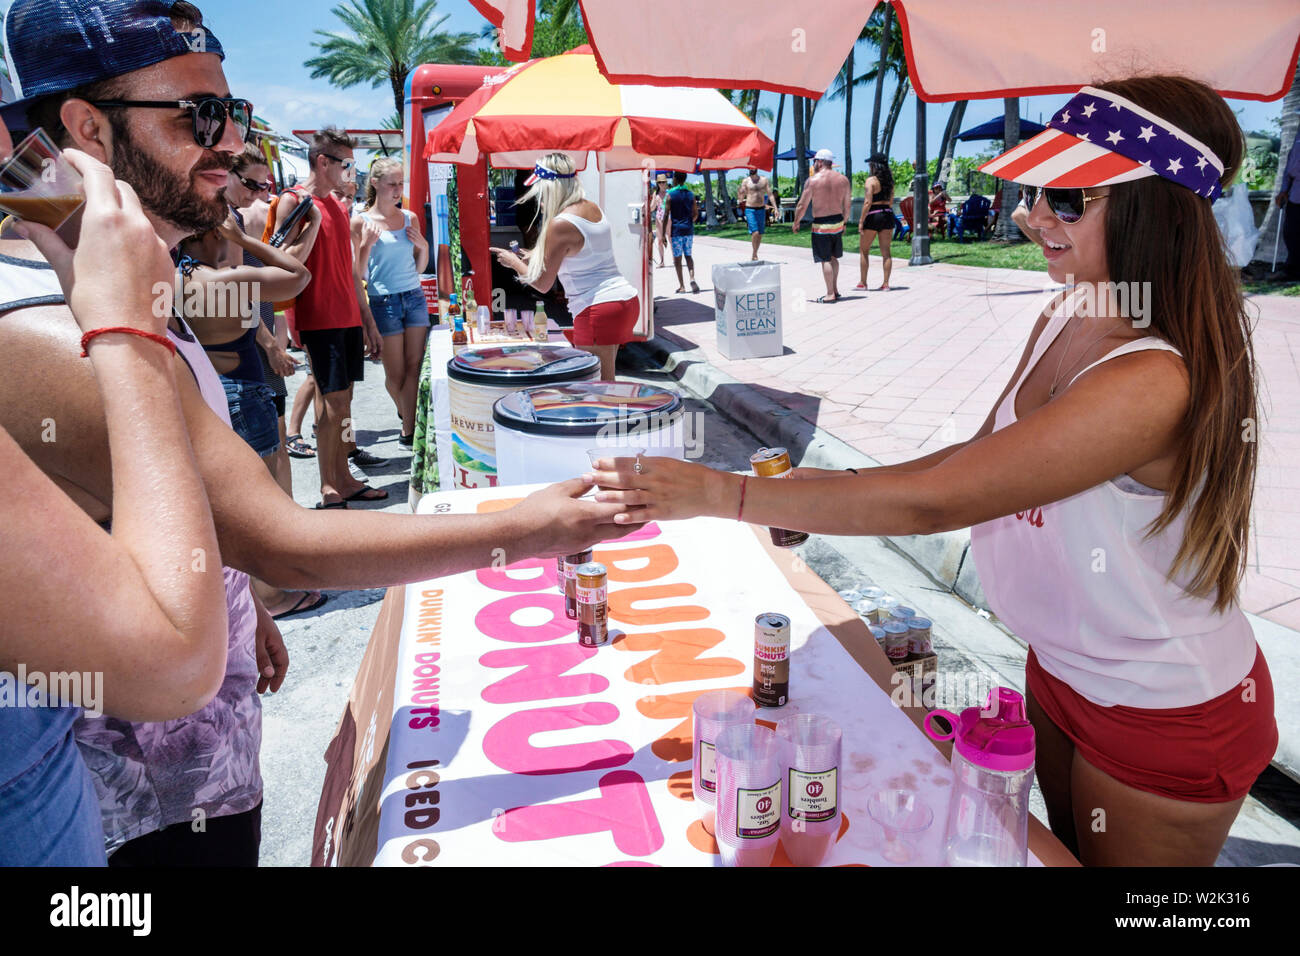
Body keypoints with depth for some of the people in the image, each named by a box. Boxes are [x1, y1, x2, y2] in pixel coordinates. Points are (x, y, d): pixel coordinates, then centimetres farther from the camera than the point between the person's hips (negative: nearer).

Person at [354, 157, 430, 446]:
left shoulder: (410, 218, 9)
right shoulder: (361, 222, -2)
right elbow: (358, 274, -2)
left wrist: (423, 246, -2)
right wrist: (366, 244, -15)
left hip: (415, 297, 3)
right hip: (383, 301, -3)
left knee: (415, 365, -3)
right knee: (395, 373, 3)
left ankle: (409, 429, 0)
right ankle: (407, 412, 30)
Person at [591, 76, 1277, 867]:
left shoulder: (1156, 380, -34)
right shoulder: (1071, 317, -5)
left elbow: (932, 502, -36)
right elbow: (981, 458, 2)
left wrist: (721, 493, -32)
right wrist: (824, 493, -10)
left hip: (1167, 715, -7)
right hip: (1065, 669, 7)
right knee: (1069, 852, 27)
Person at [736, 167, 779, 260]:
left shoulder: (764, 180, 6)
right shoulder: (745, 181, 0)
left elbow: (770, 195, 6)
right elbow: (741, 198, -1)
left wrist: (775, 207, -2)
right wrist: (740, 198, -24)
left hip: (761, 209, 3)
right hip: (750, 209, -3)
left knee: (760, 234, 7)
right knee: (755, 232, -16)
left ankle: (755, 254, 24)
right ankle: (753, 254, 0)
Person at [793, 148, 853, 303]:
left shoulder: (813, 180, -10)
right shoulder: (843, 179, 4)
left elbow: (802, 206, -9)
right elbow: (848, 205, 8)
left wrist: (796, 222, 5)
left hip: (821, 225, -5)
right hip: (838, 222, 5)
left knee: (825, 260, -2)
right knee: (833, 258, 18)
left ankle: (830, 294, -2)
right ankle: (835, 290, 22)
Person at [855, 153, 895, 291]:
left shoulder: (871, 180, -12)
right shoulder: (889, 180, 9)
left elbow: (867, 202, -17)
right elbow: (891, 201, 15)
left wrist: (861, 221, -13)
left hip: (873, 216, -6)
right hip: (888, 215, 6)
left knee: (863, 251, 7)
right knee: (886, 251, 5)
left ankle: (863, 283, 9)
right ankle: (886, 284, 5)